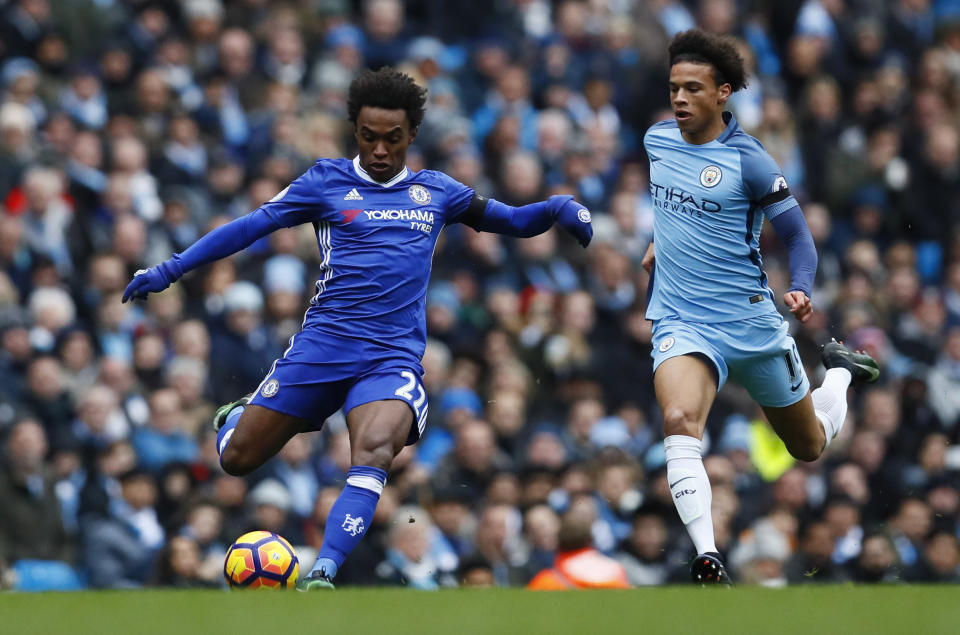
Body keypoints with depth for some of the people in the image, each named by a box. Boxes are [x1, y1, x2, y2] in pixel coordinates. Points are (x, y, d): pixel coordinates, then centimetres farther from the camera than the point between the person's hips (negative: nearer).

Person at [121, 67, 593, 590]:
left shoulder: (436, 191, 14)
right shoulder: (328, 182, 7)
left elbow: (512, 221, 22)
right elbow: (251, 226, 4)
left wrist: (559, 208, 1)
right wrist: (171, 269, -3)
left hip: (394, 356, 0)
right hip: (322, 345, 0)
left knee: (373, 451, -30)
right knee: (237, 459, 3)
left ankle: (322, 576, -35)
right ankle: (239, 416, 40)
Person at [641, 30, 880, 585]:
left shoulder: (748, 160, -13)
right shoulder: (656, 140, 2)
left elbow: (798, 234, -9)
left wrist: (802, 290, -25)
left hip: (752, 321, -2)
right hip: (681, 322, 2)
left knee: (810, 447, 16)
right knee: (679, 420, -30)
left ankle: (839, 372, 49)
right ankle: (708, 560, -33)